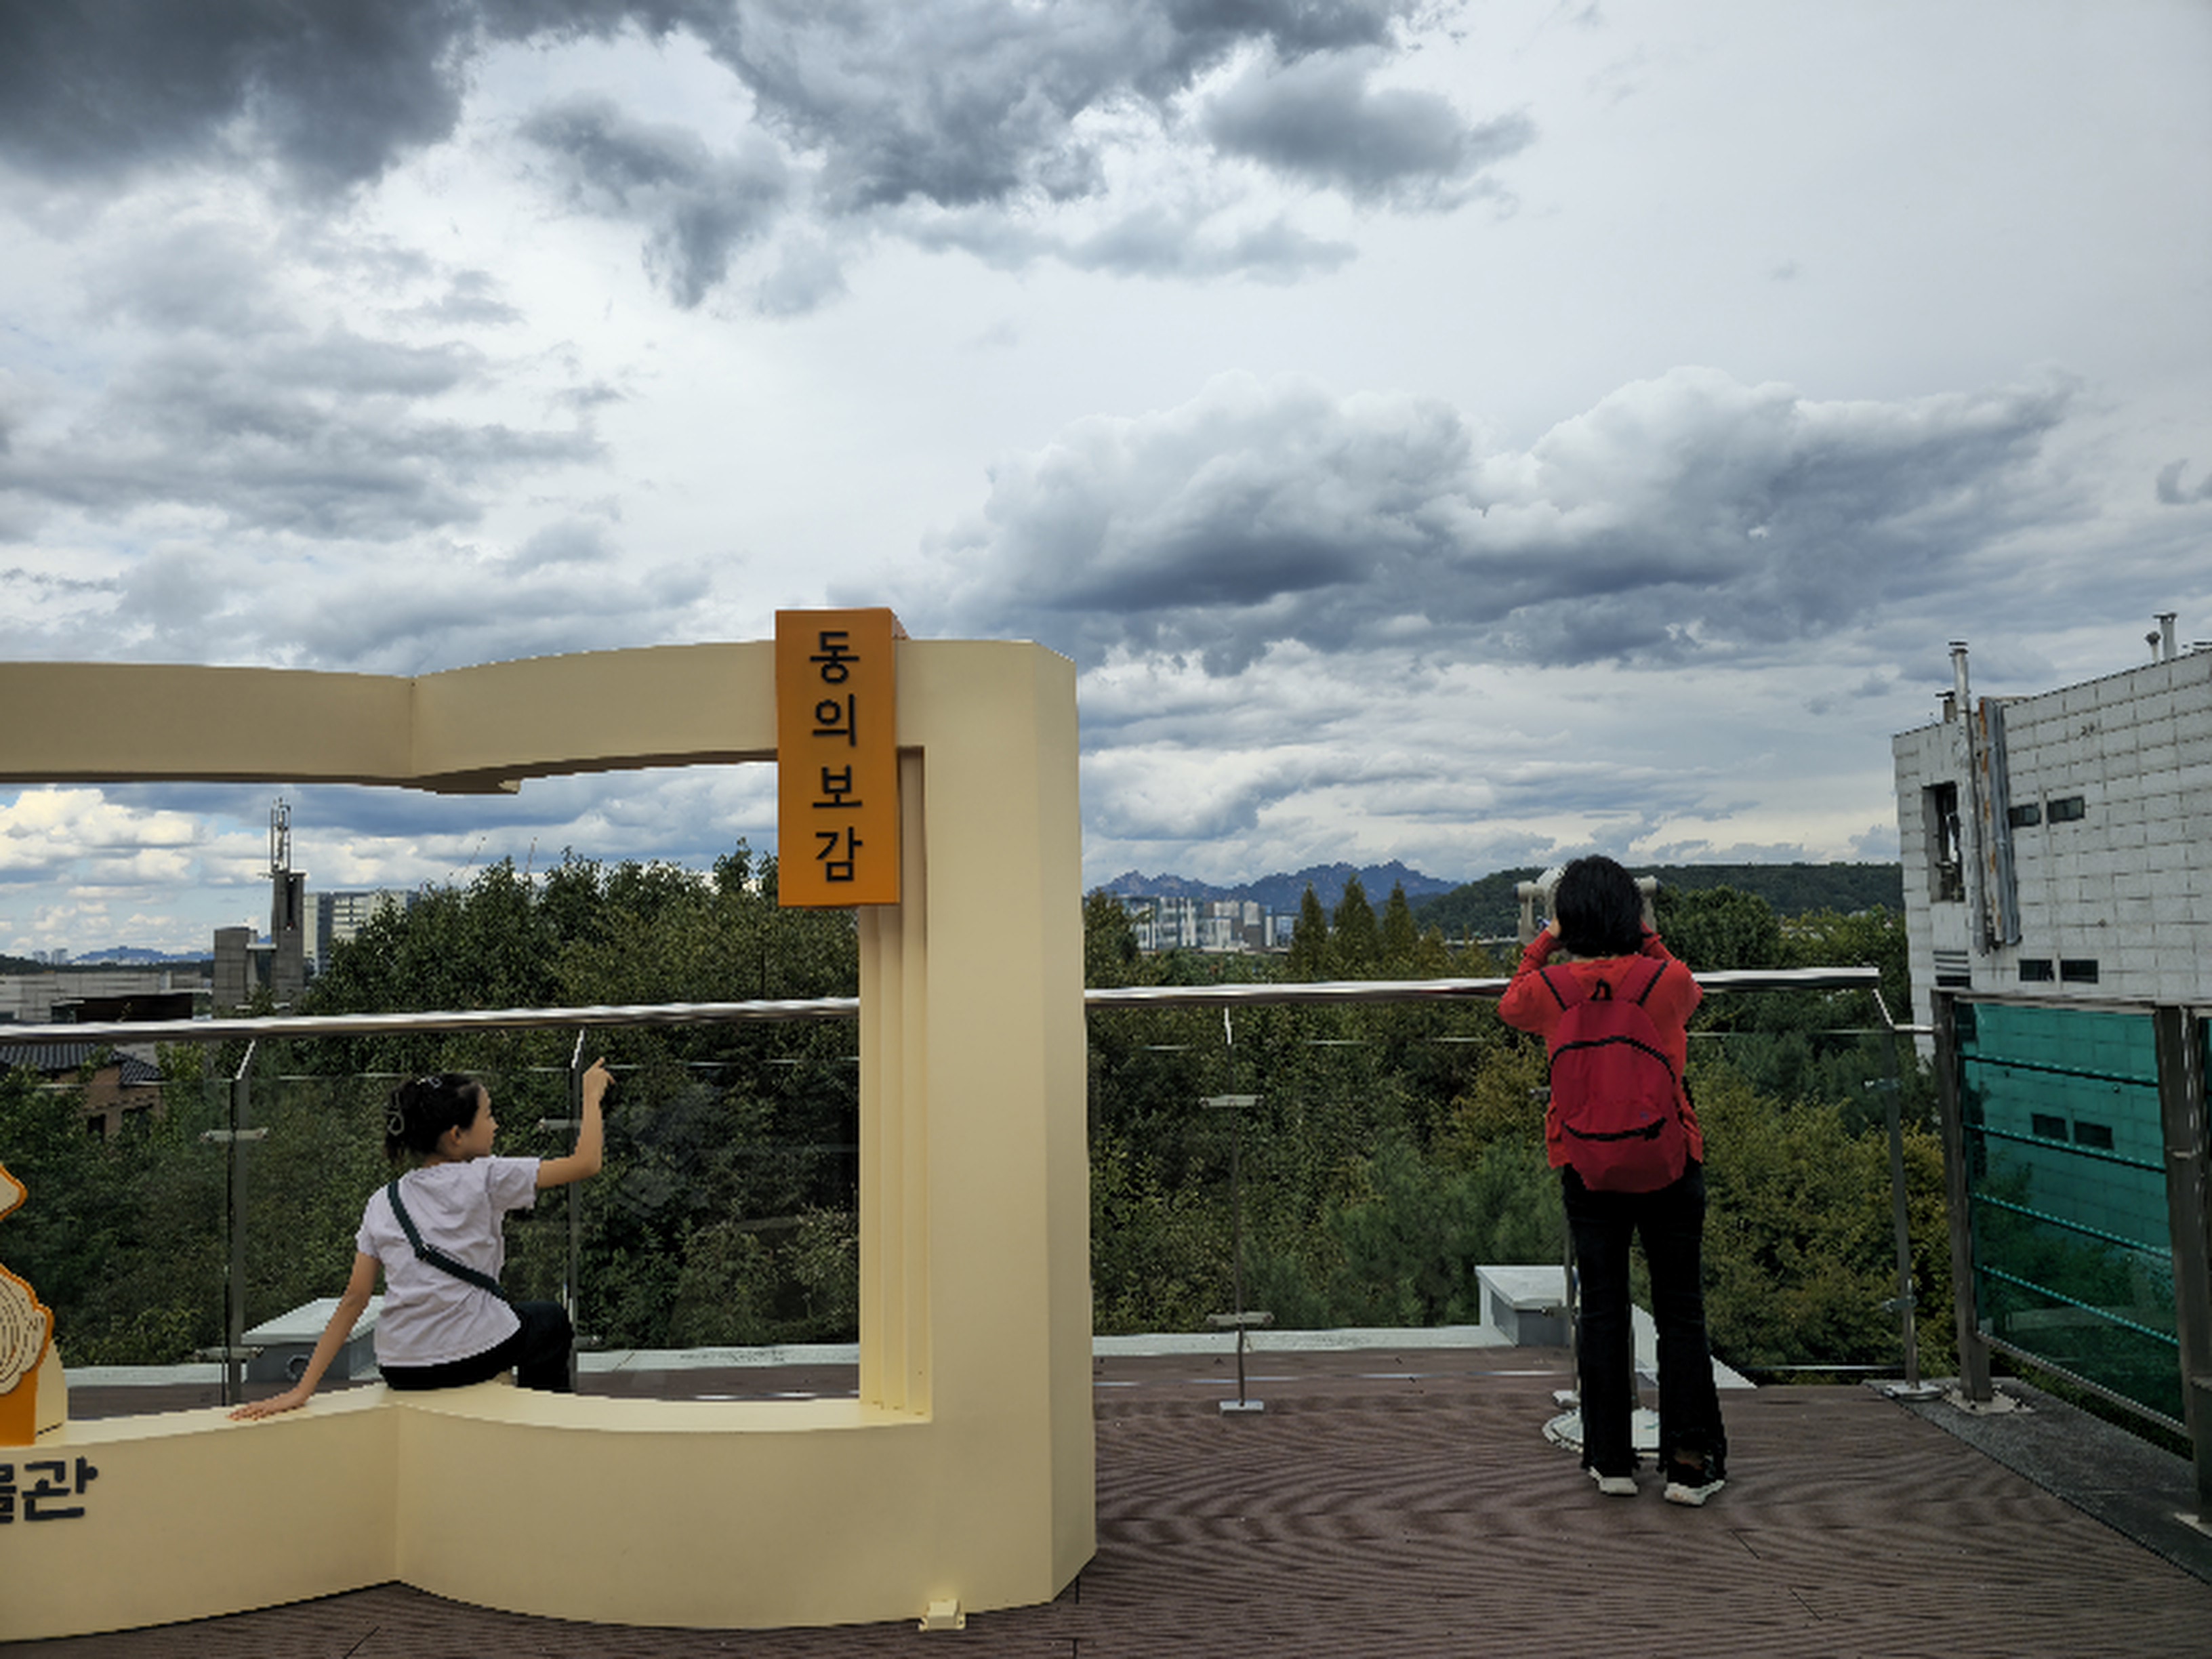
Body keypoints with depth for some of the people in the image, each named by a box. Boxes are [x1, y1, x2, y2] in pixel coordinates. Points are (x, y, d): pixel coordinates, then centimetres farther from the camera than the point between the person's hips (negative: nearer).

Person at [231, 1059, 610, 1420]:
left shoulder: (381, 1204, 4)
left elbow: (354, 1299, -1)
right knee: (551, 1320, 28)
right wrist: (592, 1095, 6)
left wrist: (302, 1390, 1)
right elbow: (585, 1163, -9)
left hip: (401, 1371, 5)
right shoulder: (483, 1179, -11)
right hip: (476, 1357, -5)